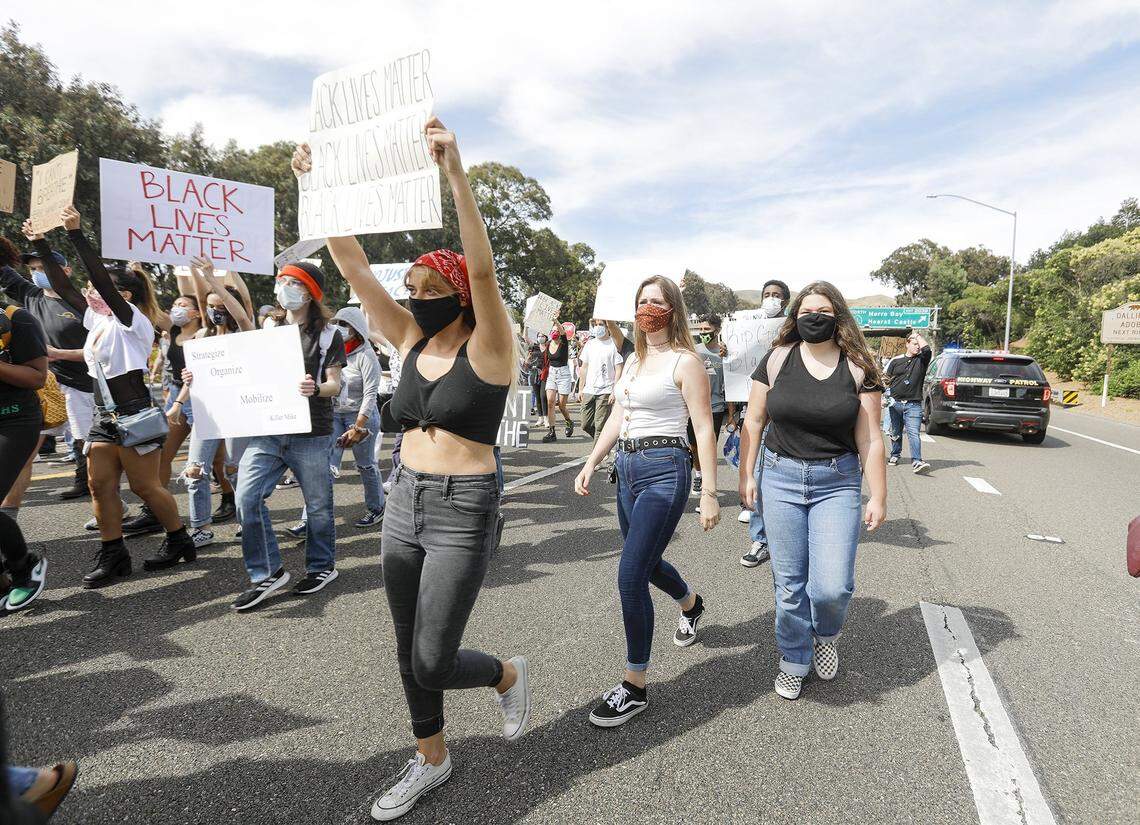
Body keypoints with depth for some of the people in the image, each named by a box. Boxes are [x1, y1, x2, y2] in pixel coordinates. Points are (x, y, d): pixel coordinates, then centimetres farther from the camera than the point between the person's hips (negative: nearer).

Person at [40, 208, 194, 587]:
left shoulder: (133, 322, -11)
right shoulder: (98, 321, 12)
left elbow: (102, 280, -23)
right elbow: (64, 288, 13)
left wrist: (76, 233, -26)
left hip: (134, 415, -9)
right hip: (104, 416, 9)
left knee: (145, 486, -1)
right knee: (100, 486, 6)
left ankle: (179, 541, 16)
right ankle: (113, 556, 15)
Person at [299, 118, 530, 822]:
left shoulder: (488, 349, -10)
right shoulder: (412, 342, 5)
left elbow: (482, 269, -27)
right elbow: (354, 267, 2)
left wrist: (457, 174, -35)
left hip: (464, 511, -6)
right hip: (405, 502, 7)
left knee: (431, 664, -1)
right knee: (411, 653, 16)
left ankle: (509, 674, 32)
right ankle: (432, 761, 40)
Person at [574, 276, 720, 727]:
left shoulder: (684, 361, -8)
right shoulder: (634, 360, 14)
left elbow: (704, 428, -10)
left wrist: (709, 493, -14)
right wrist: (590, 464, 9)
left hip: (664, 470, -8)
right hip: (628, 468, 8)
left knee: (630, 577, -11)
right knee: (645, 563, 23)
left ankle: (635, 686, 5)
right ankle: (691, 604, 56)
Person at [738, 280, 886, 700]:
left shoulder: (857, 367, -1)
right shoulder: (777, 359, 1)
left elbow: (869, 438, -2)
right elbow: (754, 420, 5)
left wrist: (878, 496, -3)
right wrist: (746, 473, 2)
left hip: (837, 483, -1)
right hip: (781, 478, 1)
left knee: (833, 586, -6)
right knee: (789, 583, 8)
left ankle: (826, 635, 29)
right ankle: (794, 661, 30)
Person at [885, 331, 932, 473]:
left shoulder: (922, 360, 6)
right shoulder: (896, 361, 9)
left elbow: (927, 348, -15)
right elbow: (887, 379, 14)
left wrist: (917, 335, 0)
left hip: (913, 405, -2)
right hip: (895, 403, 2)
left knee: (913, 434, -13)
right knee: (895, 433, 14)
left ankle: (916, 462, -20)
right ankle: (895, 455, 32)